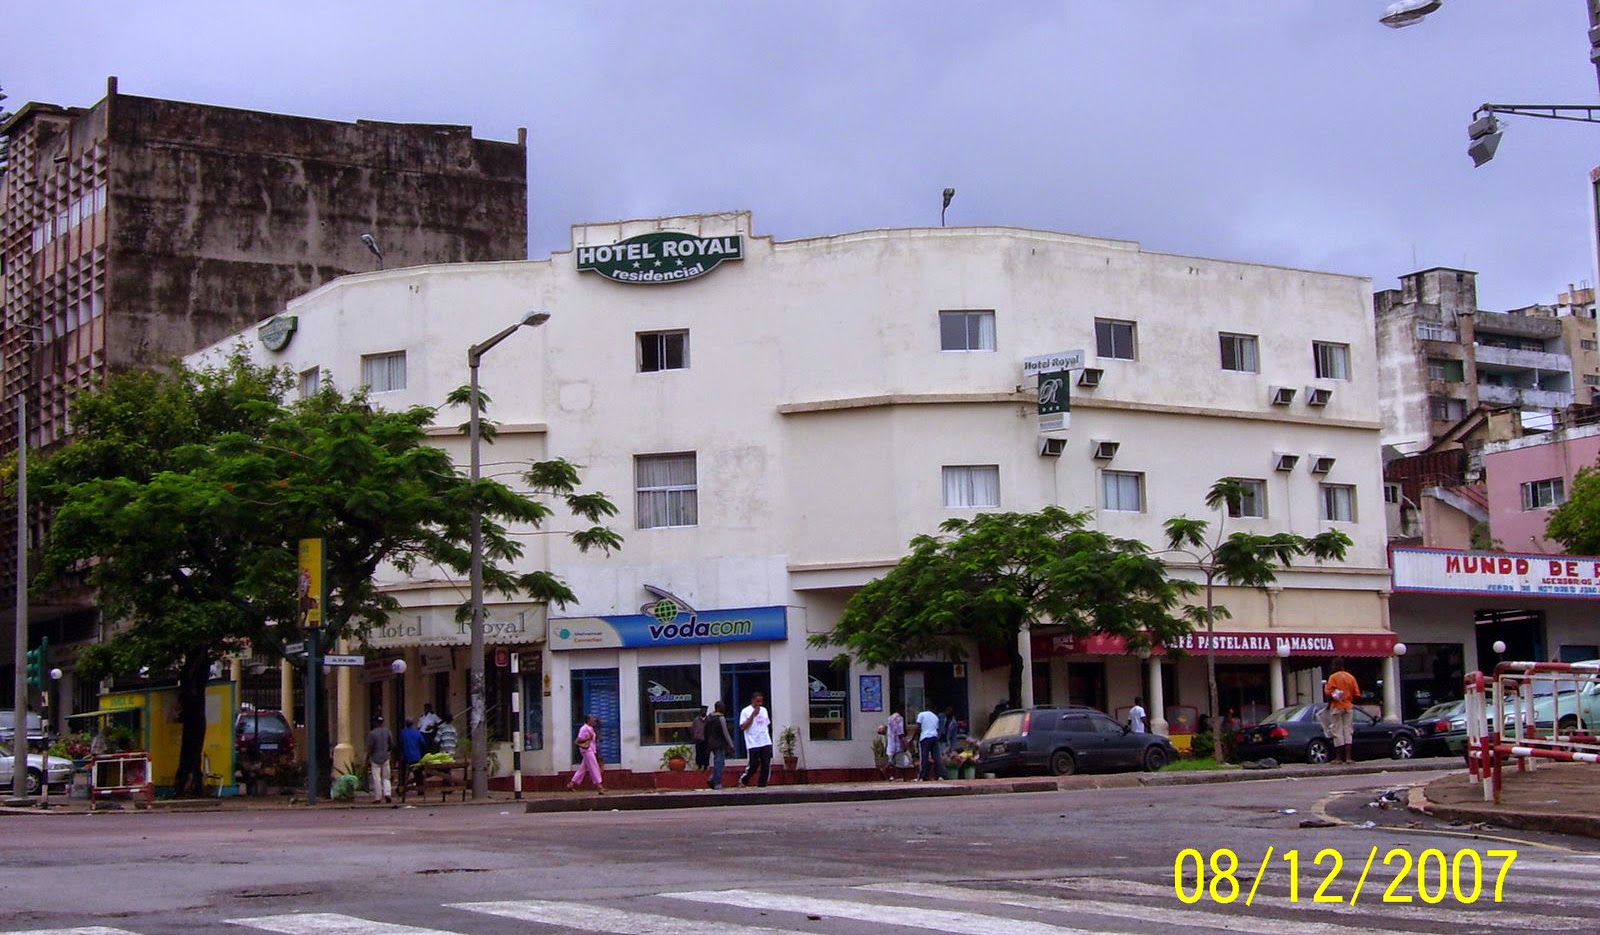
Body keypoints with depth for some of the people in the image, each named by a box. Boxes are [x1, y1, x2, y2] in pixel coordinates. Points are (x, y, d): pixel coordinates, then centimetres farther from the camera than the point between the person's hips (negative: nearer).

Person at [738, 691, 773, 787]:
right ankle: (743, 780, 15)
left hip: (766, 743, 5)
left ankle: (762, 783, 7)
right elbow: (742, 727, -12)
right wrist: (753, 715, -16)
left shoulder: (764, 710, 15)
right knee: (753, 765, -6)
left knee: (766, 764, -1)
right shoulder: (746, 711, -4)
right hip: (753, 744, -5)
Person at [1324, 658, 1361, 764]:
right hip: (1349, 707, 4)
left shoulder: (1333, 677, -9)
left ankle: (1339, 757, 2)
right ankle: (1348, 757, -2)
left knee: (1337, 732, 1)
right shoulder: (1351, 677, 6)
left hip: (1337, 707, -4)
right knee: (1348, 731, 6)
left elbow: (1329, 693, -15)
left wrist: (1329, 704, -1)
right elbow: (1357, 693, 5)